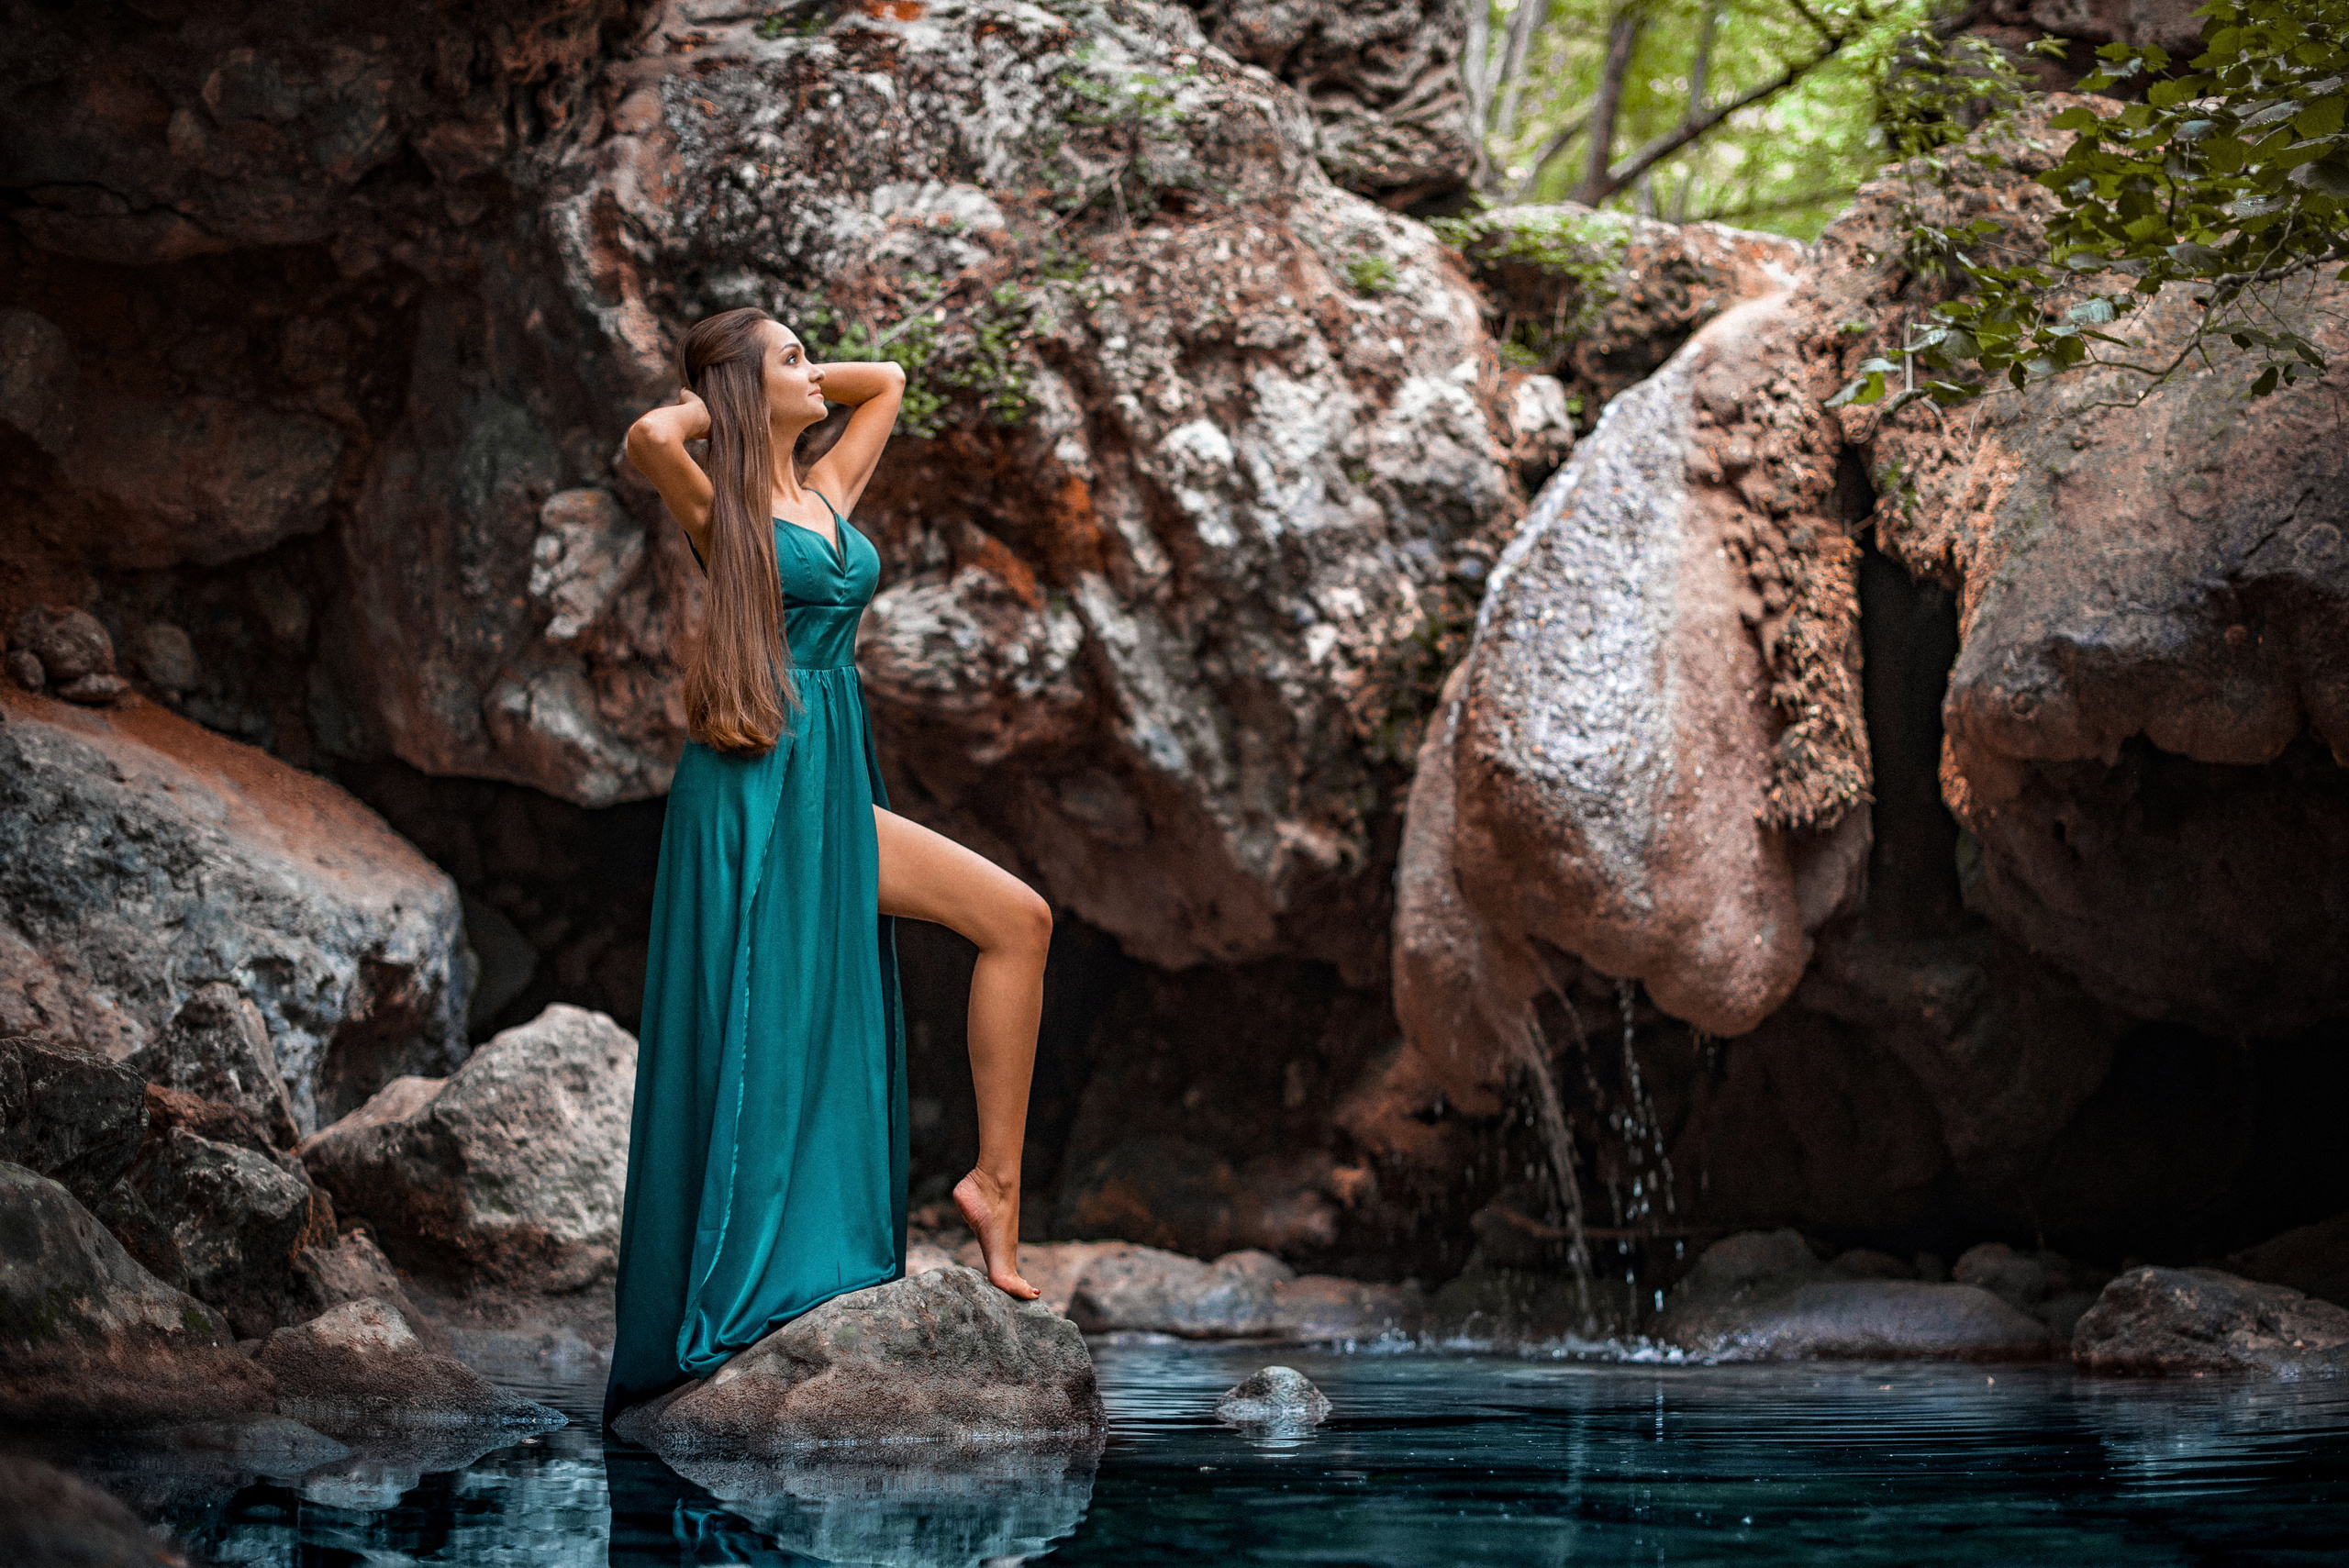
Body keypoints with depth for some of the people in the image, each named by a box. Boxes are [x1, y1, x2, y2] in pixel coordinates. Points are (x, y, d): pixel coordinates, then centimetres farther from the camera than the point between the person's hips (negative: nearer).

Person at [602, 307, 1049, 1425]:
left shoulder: (827, 489, 15)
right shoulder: (720, 508, -5)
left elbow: (887, 382, 32)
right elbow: (648, 439, -28)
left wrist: (794, 389, 19)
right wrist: (705, 409, -7)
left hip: (833, 788, 8)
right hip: (755, 789, -8)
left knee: (1018, 919, 0)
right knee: (761, 1038, -7)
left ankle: (994, 1182, 3)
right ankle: (738, 1291, -3)